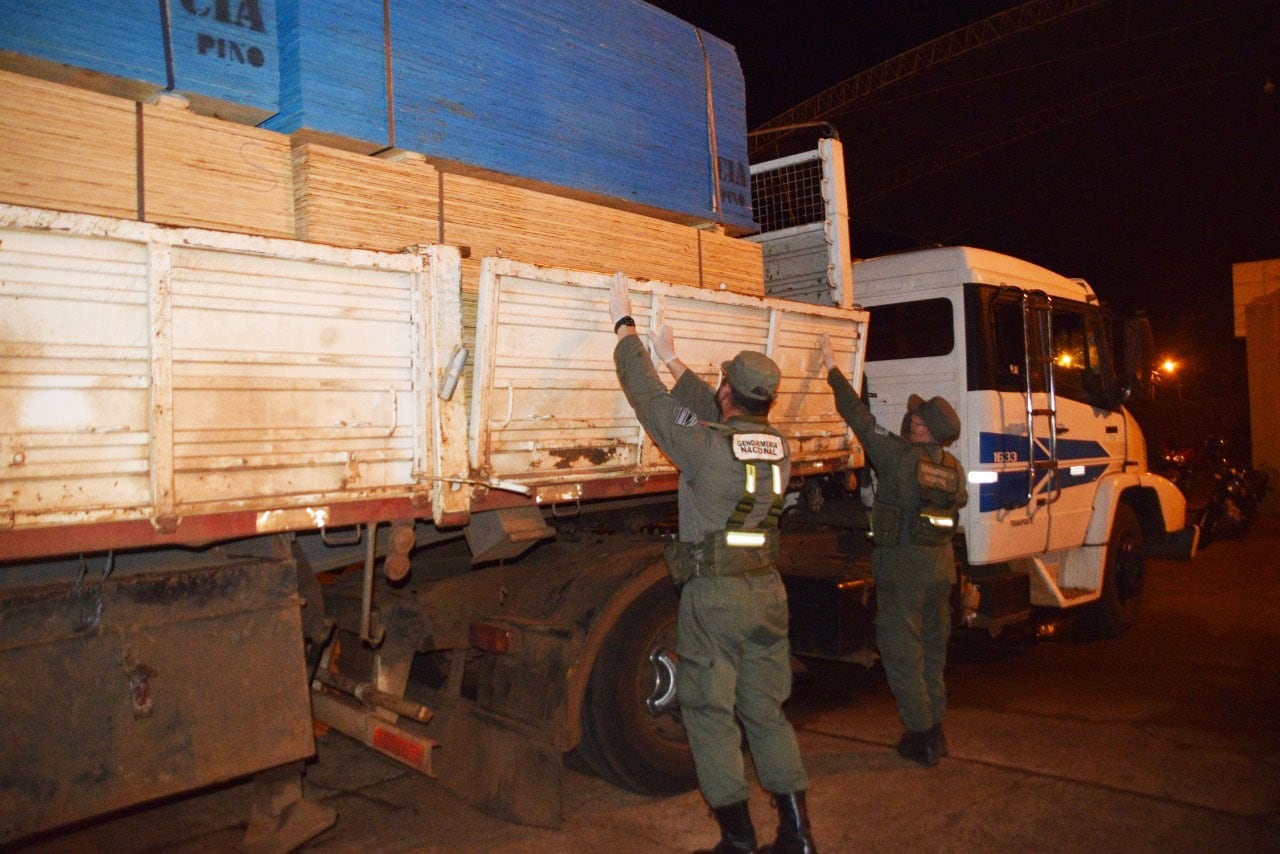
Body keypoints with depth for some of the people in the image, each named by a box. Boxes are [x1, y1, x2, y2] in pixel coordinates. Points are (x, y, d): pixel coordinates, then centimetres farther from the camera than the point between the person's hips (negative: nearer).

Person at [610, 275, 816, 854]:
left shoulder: (705, 445, -16)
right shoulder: (779, 447, 3)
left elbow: (648, 396, -7)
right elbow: (723, 419, 19)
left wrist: (624, 323, 5)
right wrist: (673, 362, 28)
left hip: (714, 594, -6)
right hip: (767, 589, 6)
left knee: (710, 711, 7)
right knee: (766, 709, 16)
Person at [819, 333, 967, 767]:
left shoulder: (899, 456, -15)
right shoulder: (953, 468, 3)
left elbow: (860, 418, -10)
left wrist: (833, 368, -1)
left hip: (903, 567, -7)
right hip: (941, 566, 7)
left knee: (902, 650, 3)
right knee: (933, 648, 17)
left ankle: (920, 735, 7)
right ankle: (934, 729, 26)